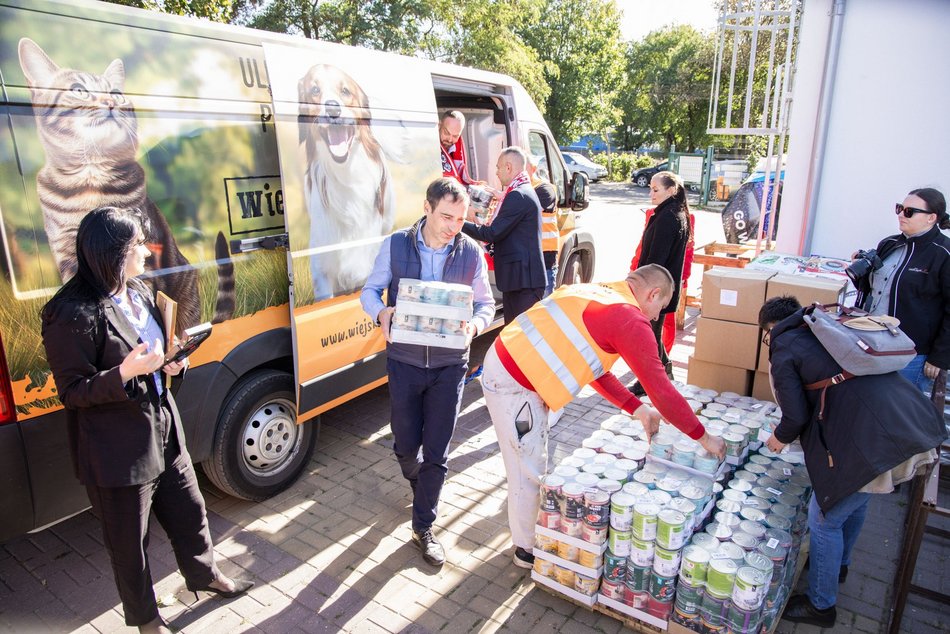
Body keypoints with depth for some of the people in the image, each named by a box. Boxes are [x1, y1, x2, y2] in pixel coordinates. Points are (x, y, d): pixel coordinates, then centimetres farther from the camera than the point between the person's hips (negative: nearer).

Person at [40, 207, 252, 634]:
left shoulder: (138, 293, 5)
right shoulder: (74, 315, -21)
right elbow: (72, 392, -17)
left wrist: (171, 363, -2)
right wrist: (124, 373, -33)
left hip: (163, 432, 8)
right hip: (118, 451, -7)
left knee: (189, 511, 23)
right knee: (129, 541, 14)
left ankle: (204, 575, 48)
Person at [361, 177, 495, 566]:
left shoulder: (471, 253, -5)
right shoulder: (395, 246, -7)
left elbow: (485, 302, 3)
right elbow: (370, 290, 2)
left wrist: (475, 324, -20)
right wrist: (381, 312, -22)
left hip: (448, 365, 0)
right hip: (404, 361, 1)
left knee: (436, 452, 5)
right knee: (405, 444, 12)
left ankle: (423, 527, 24)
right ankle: (420, 484, 49)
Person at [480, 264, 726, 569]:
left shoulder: (597, 293, 15)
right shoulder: (631, 321, -14)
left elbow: (594, 367, 21)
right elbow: (661, 388, -11)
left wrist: (637, 409, 20)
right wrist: (703, 437, 3)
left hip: (504, 359, 10)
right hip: (514, 385, -10)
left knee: (532, 461, 23)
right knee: (528, 469, 7)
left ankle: (532, 530, 41)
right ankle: (528, 548, 27)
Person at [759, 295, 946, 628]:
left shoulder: (784, 349, -3)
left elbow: (796, 416, -7)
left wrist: (780, 437, 15)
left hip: (872, 440, -9)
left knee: (825, 520, 10)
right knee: (854, 500, 31)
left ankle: (820, 606, 28)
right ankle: (839, 564, 55)